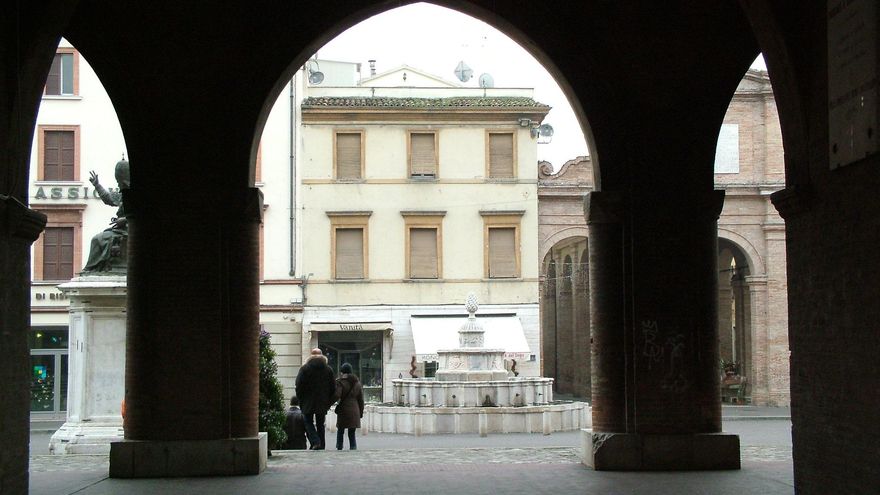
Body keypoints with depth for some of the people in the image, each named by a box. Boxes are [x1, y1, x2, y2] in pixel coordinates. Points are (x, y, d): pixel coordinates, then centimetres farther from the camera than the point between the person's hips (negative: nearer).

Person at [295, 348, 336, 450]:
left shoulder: (304, 369, -5)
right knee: (320, 424, 11)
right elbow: (333, 388, 6)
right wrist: (329, 402, 14)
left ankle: (315, 441, -14)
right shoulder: (328, 370, 3)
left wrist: (301, 401, 5)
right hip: (323, 403, 3)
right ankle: (321, 446, 9)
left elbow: (299, 386, -5)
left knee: (308, 422, 7)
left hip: (308, 403, -3)